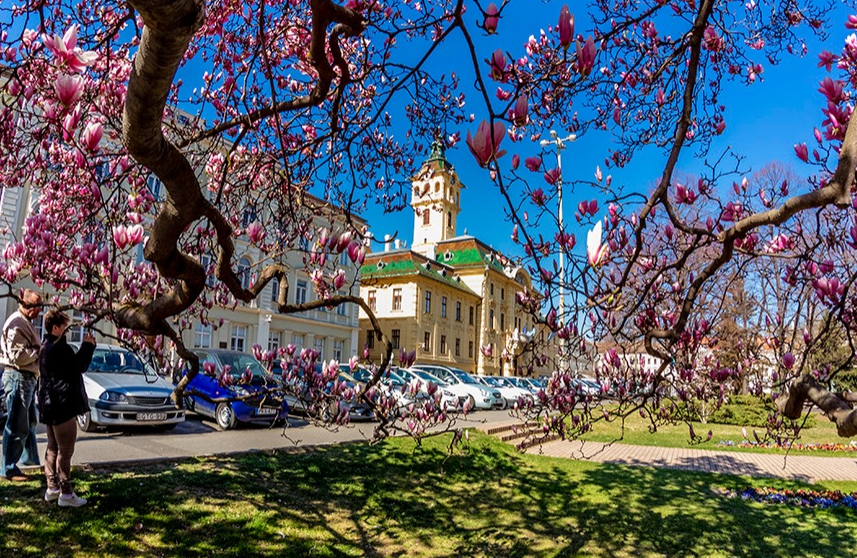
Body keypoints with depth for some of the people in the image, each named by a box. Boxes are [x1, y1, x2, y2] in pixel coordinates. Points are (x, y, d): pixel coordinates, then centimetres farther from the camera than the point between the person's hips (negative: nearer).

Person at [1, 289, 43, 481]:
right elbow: (17, 356, -24)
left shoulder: (25, 322, 16)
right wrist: (39, 350, -15)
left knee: (30, 422, 20)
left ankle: (30, 458, 33)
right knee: (17, 426, -6)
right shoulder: (16, 324, -16)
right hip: (18, 377, -11)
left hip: (28, 377, 11)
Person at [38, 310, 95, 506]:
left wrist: (85, 347, 6)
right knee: (65, 450, -5)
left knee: (53, 448, 17)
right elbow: (79, 366, -16)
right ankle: (66, 493, -1)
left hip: (49, 404, 11)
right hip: (62, 404, -11)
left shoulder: (46, 347, 13)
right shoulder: (59, 347, -19)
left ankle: (52, 488, 25)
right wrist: (88, 346, -9)